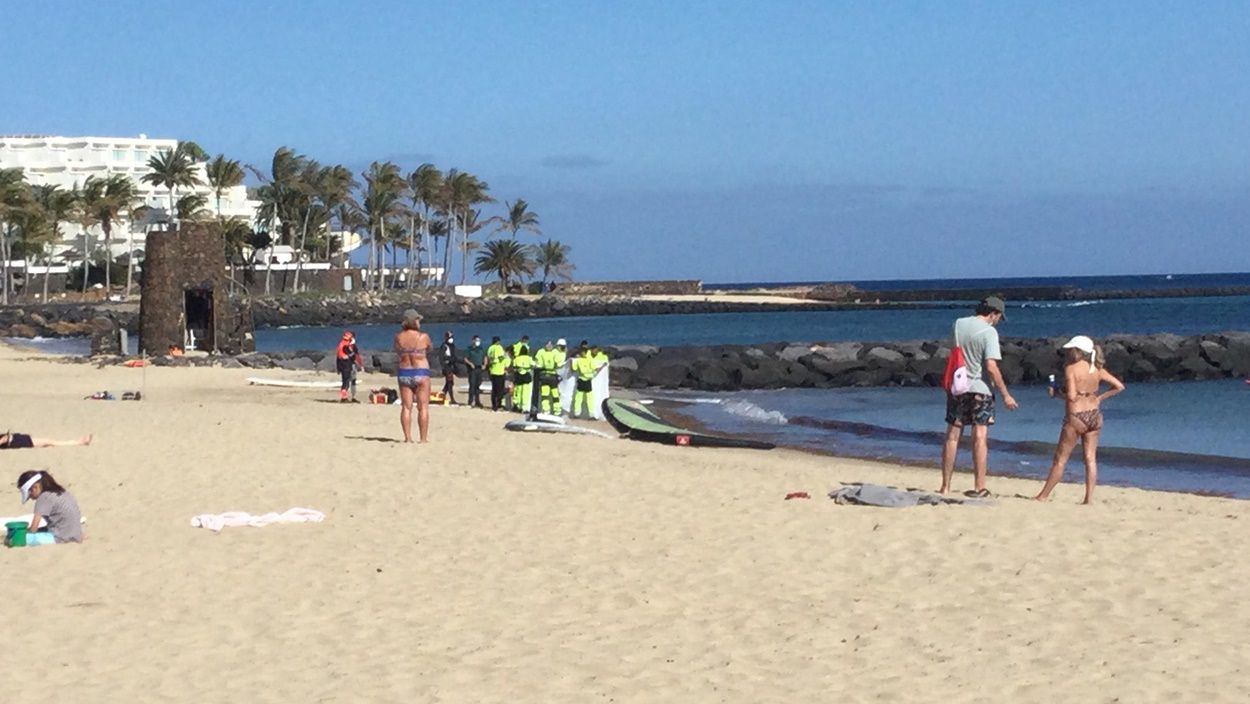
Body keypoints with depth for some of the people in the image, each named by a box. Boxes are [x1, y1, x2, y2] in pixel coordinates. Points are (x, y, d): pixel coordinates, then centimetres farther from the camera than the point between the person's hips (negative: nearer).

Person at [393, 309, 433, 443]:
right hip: (421, 373, -3)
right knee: (423, 407, 1)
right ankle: (423, 438, 0)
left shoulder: (399, 337, -2)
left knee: (406, 407, 7)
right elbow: (430, 348, 10)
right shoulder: (423, 337, -9)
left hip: (404, 373, 3)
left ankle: (407, 437, 4)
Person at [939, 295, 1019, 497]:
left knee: (952, 437, 8)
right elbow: (991, 367, -18)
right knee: (980, 438, 0)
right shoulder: (989, 332, -14)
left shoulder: (958, 324, 3)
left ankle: (945, 486, 11)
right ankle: (979, 487, -1)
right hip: (979, 389, -5)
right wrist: (1005, 395, -14)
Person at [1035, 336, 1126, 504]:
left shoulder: (1071, 368, -13)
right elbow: (1119, 386, 5)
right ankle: (1089, 498, 4)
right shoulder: (1097, 370, 5)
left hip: (1075, 416, -5)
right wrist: (1100, 398, 10)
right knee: (1091, 458, 7)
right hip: (1094, 415, 5)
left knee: (1060, 459, 4)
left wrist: (1056, 392, -4)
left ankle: (1043, 496, 14)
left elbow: (1071, 396, -21)